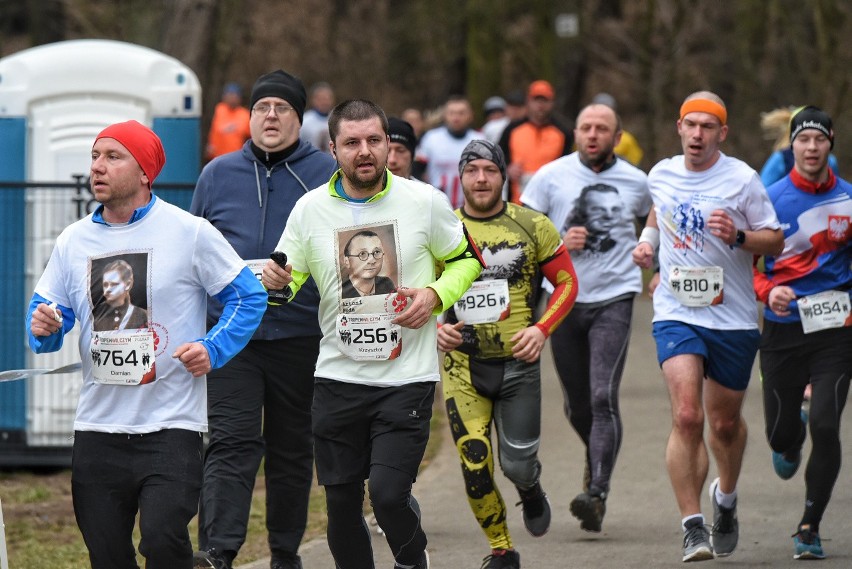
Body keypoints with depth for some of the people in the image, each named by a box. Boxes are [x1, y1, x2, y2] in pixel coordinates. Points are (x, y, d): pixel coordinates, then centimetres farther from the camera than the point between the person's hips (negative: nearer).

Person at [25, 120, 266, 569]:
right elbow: (47, 316, 12)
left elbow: (249, 297, 4)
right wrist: (43, 328, -11)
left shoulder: (190, 233, -2)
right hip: (97, 426, 4)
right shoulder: (73, 240, 9)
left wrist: (213, 349, -9)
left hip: (171, 425, -4)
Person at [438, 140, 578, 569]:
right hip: (462, 366, 1)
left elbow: (567, 282, 5)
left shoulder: (532, 227, 0)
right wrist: (435, 328, -11)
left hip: (518, 362, -1)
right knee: (474, 465, -6)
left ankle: (530, 490, 37)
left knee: (518, 464, -1)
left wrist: (542, 329, -10)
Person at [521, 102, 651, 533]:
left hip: (614, 299, -2)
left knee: (603, 398, -17)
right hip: (565, 299, 2)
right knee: (577, 406, 11)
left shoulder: (636, 182, 5)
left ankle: (597, 492, -22)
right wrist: (559, 243, -14)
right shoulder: (551, 176, 2)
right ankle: (596, 460, 42)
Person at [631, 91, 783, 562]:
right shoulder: (660, 175, 4)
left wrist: (738, 236, -20)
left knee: (725, 422, 13)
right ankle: (692, 526, -14)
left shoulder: (742, 179, -6)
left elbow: (775, 241, -2)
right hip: (676, 315, 1)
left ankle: (726, 497, 44)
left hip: (733, 318, -1)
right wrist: (647, 240, 8)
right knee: (686, 416, -17)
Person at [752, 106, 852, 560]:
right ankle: (791, 441, 46)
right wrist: (768, 291, -19)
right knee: (780, 434, 5)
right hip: (782, 330, 0)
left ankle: (809, 527, 3)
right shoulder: (770, 200, -3)